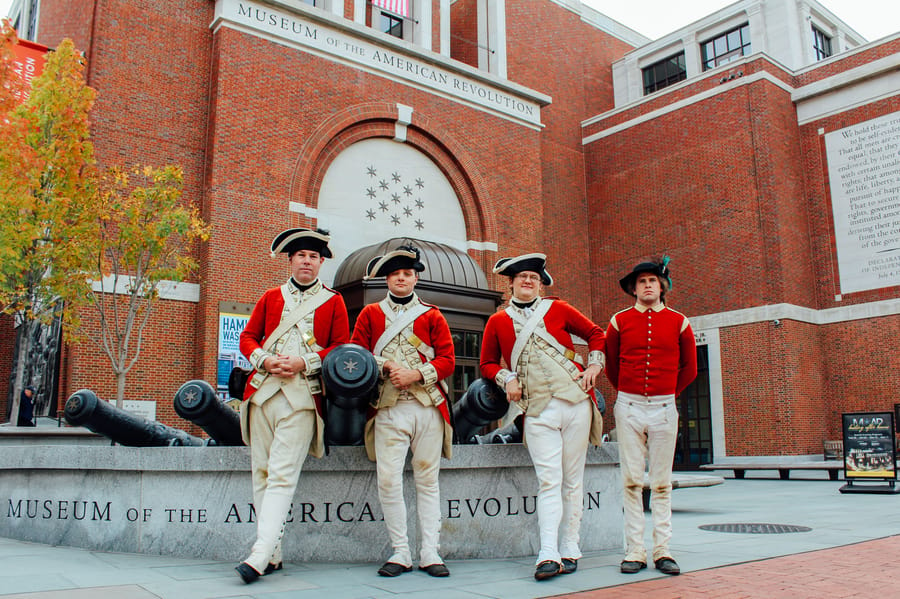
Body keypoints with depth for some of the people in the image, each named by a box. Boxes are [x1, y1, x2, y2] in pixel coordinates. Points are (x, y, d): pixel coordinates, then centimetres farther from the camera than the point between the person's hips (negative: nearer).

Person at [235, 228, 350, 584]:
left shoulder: (334, 302, 10)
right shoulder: (270, 297, 17)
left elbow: (341, 347, 5)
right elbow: (247, 337, 14)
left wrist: (304, 362, -9)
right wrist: (266, 360, -5)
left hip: (302, 396, -3)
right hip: (263, 391, 4)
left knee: (282, 475, -11)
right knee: (261, 473, 4)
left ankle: (260, 555, -12)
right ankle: (273, 554, 12)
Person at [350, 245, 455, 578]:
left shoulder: (432, 316, 12)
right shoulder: (370, 314, 14)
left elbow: (447, 360, 5)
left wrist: (416, 374, -11)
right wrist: (386, 367, -9)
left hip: (428, 405, 0)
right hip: (389, 407, 0)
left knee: (427, 479, 3)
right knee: (388, 479, -7)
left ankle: (430, 553, 8)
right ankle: (400, 553, 5)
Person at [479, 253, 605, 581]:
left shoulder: (558, 309, 8)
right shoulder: (498, 322, 8)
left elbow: (596, 334, 16)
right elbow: (487, 364, 15)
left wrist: (594, 366, 3)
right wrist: (507, 379, -3)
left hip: (576, 403, 1)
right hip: (537, 411, -1)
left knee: (572, 479, 6)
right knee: (549, 481, -7)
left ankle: (569, 550, 14)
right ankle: (548, 555, -7)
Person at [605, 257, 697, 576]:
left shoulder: (678, 322, 4)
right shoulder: (619, 321, 3)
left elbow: (690, 368, 15)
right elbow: (611, 365, 15)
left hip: (664, 409, 1)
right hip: (628, 408, 0)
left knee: (662, 482, 5)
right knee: (632, 481, 1)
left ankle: (662, 551, 11)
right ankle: (635, 552, 6)